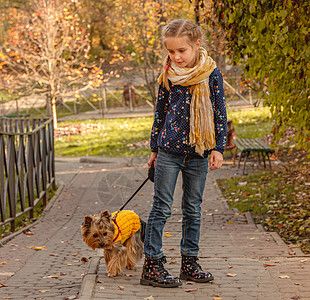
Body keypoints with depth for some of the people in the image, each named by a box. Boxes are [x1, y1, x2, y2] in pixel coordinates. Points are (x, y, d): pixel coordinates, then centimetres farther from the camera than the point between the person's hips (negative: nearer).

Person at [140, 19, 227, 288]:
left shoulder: (211, 74, -2)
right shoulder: (168, 76, 1)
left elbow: (220, 112, 1)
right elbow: (160, 112, 11)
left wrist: (218, 148, -3)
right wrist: (155, 147, 13)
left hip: (198, 153, 0)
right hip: (169, 151, 0)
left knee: (193, 209, 10)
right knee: (161, 208, -1)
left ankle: (190, 263, 20)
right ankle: (152, 266, 3)